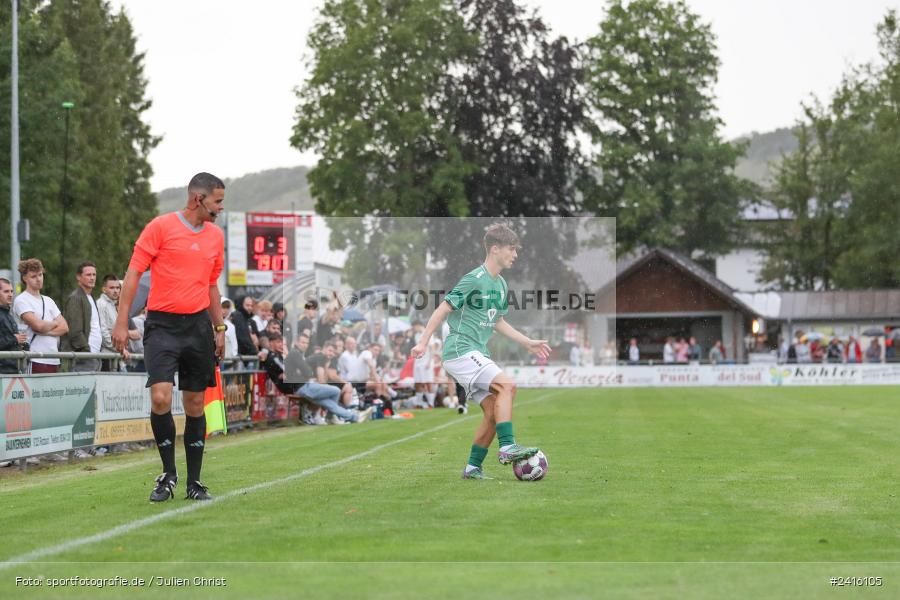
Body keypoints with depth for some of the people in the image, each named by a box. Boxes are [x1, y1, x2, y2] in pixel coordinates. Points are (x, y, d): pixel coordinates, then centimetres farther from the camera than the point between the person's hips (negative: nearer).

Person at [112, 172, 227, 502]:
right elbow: (134, 272, -6)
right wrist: (122, 322, -11)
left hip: (199, 325, 5)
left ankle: (194, 482, 13)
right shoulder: (161, 226, -6)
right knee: (160, 398, -16)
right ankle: (168, 474, 2)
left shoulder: (216, 236, 11)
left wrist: (220, 328, 17)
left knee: (195, 404, 5)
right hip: (162, 325, -5)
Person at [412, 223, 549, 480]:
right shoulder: (474, 280, -13)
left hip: (477, 354, 9)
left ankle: (473, 468, 9)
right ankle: (507, 447, -24)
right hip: (460, 351, -9)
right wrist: (423, 342, -15)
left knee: (493, 411, 2)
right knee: (506, 385, -23)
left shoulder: (500, 284, 14)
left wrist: (527, 342, 24)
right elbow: (443, 309, -12)